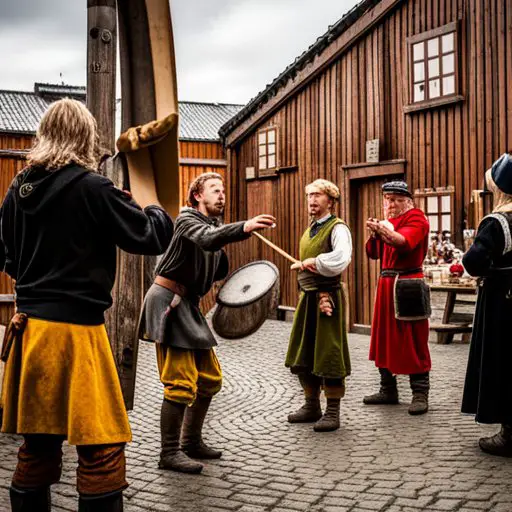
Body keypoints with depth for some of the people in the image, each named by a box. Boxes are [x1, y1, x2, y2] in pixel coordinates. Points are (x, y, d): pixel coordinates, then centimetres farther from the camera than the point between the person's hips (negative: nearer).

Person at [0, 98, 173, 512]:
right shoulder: (91, 187, -12)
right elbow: (151, 238, -8)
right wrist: (157, 211, 12)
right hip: (74, 330, -7)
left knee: (37, 446, 15)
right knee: (102, 450, 1)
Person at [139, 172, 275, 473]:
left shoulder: (216, 225, 16)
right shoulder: (187, 219, -9)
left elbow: (220, 271, 20)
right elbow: (207, 239, -33)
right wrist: (245, 227, -48)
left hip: (189, 306, 9)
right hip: (168, 301, -9)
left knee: (211, 379, 12)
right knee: (181, 384, -11)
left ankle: (192, 441, 25)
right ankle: (170, 453, 0)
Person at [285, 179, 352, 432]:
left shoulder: (337, 228, -8)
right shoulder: (309, 230, 17)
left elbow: (341, 259, -27)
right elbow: (305, 266, 11)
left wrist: (313, 262, -15)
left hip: (328, 296, -8)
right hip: (306, 297, 8)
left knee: (328, 354, -3)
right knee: (303, 355, 14)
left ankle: (332, 412, 6)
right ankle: (312, 406, 27)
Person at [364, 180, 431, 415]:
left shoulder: (416, 218, -3)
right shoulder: (387, 221, 18)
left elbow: (405, 241, -22)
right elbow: (374, 253, 9)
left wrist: (389, 234, -40)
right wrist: (374, 235, -9)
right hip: (386, 282, 7)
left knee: (413, 340, -6)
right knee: (384, 336, 9)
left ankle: (420, 393, -1)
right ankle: (388, 390, 19)